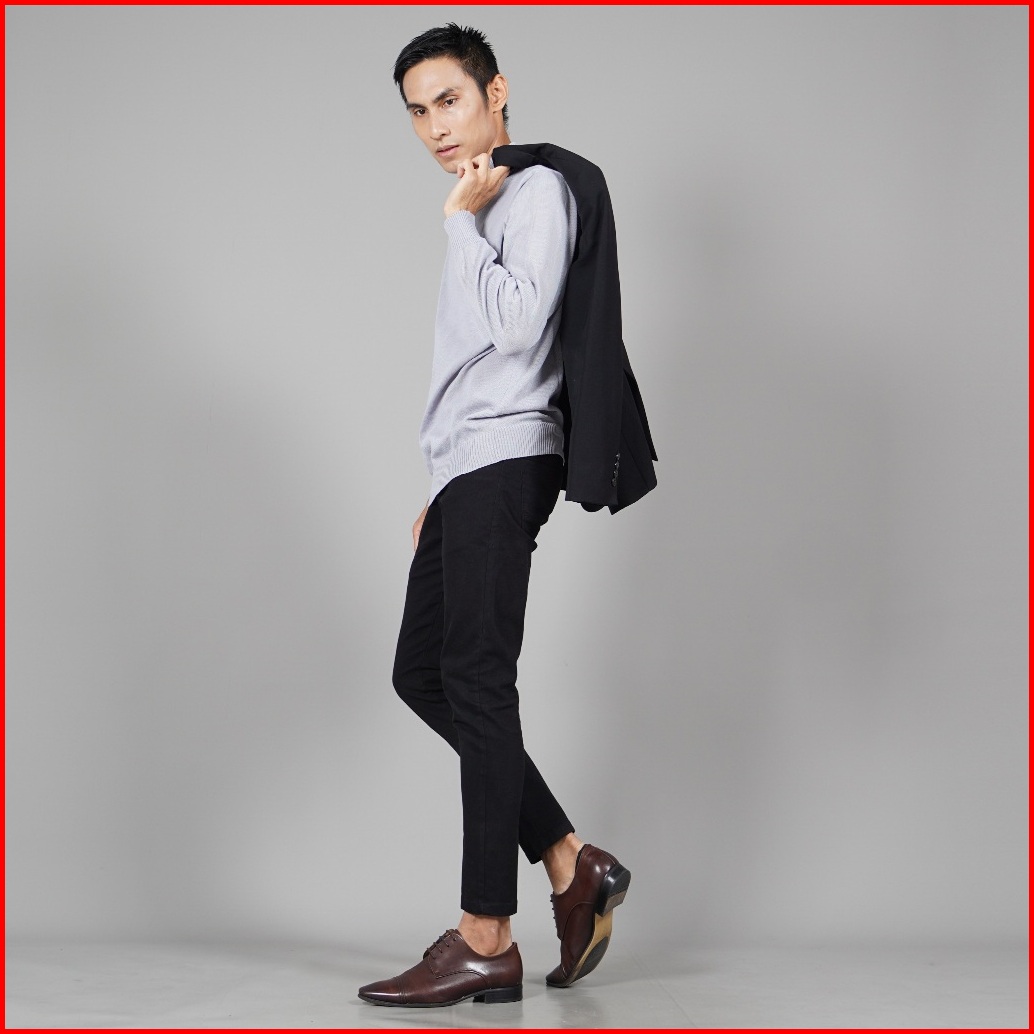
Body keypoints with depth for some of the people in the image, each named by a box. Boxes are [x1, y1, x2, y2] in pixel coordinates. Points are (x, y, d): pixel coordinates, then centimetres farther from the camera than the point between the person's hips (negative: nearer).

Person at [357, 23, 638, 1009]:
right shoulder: (481, 214, 23)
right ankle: (572, 864, 11)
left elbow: (515, 326, -19)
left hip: (504, 463, -10)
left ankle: (486, 939, -9)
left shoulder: (537, 189, -4)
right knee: (422, 675, 9)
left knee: (476, 682, -11)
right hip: (467, 473, 10)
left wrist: (461, 220, -9)